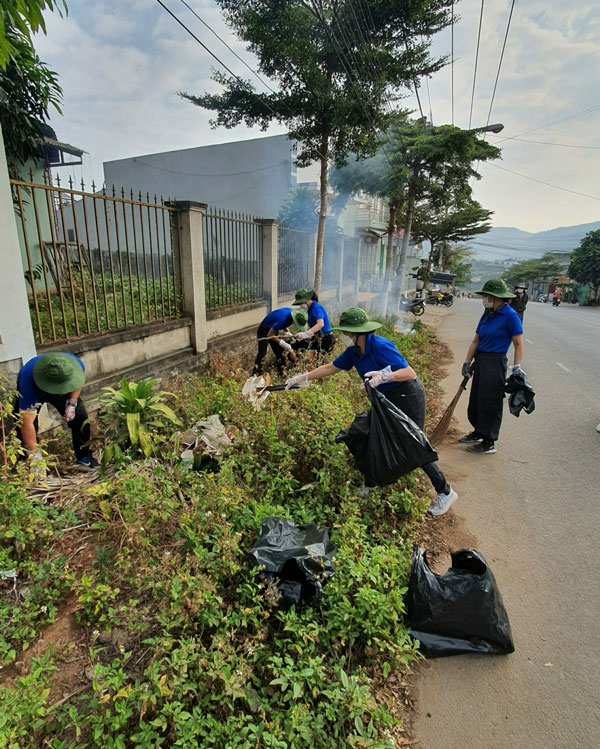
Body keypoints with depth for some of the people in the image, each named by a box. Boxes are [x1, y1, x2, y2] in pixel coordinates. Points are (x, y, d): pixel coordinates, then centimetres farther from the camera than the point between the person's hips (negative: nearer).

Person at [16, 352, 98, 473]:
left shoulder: (76, 365, -38)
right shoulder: (29, 381, -45)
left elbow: (78, 380, -9)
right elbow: (27, 423, -42)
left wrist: (72, 403, -17)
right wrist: (35, 455, -40)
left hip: (64, 389, 2)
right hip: (32, 390, -2)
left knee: (81, 419, -8)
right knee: (25, 431, -17)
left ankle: (85, 459, 4)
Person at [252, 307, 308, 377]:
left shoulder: (291, 311, -14)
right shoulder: (282, 319, -39)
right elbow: (270, 335, -30)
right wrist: (282, 343, -28)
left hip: (272, 330, 8)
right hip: (263, 331, -8)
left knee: (280, 353, 6)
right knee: (262, 353, -15)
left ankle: (282, 374, 17)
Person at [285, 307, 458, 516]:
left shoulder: (380, 346, -28)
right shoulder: (354, 351, -4)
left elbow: (410, 373, -30)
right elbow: (330, 368, 6)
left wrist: (383, 376, -45)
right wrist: (303, 378, 7)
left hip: (409, 396, -8)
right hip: (389, 397, 9)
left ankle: (445, 492, 15)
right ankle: (373, 482, 33)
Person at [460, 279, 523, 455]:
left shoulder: (510, 315, -12)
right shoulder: (487, 314, 9)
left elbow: (518, 344, -11)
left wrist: (516, 368, -15)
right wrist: (467, 363, 10)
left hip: (495, 363, -7)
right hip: (480, 361, 8)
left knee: (489, 402, 0)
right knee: (475, 399, 16)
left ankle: (489, 442, 14)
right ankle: (478, 432, 35)